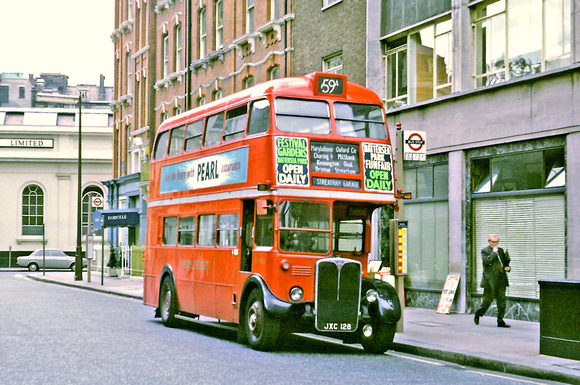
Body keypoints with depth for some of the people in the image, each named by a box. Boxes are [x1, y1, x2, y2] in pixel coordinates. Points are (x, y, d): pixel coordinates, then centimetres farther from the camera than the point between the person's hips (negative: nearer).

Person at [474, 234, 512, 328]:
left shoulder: (500, 250, 16)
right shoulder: (484, 250, -2)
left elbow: (505, 262, 25)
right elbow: (487, 261, -18)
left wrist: (508, 267, 4)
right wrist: (494, 252, -12)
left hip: (501, 280, 6)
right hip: (490, 280, -5)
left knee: (502, 300, 1)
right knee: (488, 299, 1)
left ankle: (500, 321, 5)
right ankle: (477, 315, 23)